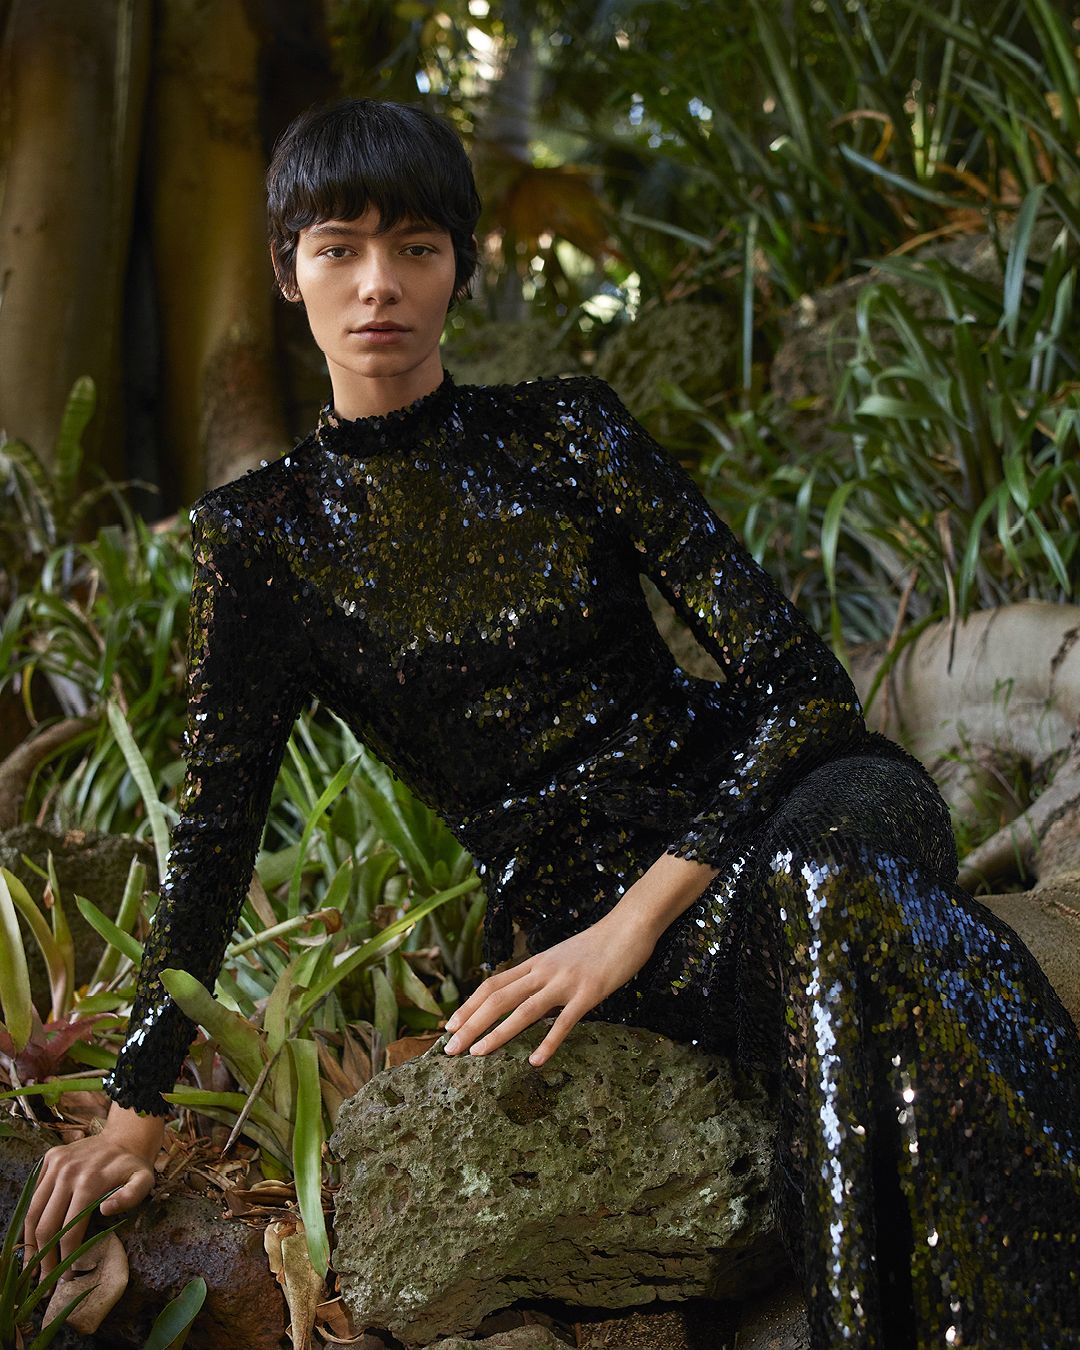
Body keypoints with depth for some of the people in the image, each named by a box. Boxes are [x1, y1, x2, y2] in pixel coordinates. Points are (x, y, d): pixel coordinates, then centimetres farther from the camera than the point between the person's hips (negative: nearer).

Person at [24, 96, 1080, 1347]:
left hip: (745, 791, 2)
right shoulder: (261, 533, 3)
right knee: (827, 921, -34)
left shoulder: (569, 428, 3)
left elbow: (794, 672, -3)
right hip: (568, 889, -1)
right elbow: (214, 822, 7)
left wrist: (637, 919, -15)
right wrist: (134, 1110, 6)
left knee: (831, 880, -36)